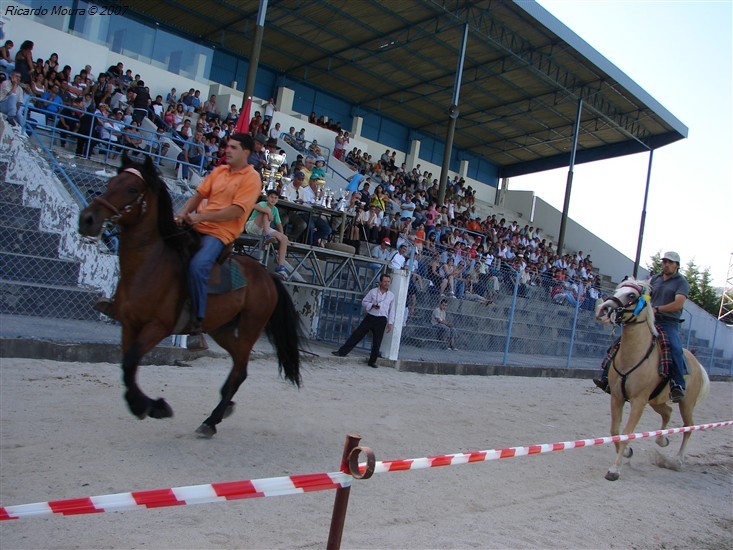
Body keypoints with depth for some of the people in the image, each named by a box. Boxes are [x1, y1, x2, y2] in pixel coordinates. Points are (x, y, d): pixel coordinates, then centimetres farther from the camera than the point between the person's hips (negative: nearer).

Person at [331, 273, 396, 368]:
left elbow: (392, 310, 9)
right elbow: (364, 302, 7)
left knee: (377, 342, 3)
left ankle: (372, 361, 15)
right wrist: (372, 305, -11)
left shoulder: (391, 295, 7)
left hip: (381, 320, 1)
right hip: (370, 317, 0)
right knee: (357, 335, -2)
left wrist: (390, 323, 3)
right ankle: (342, 351, 3)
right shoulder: (373, 291, 4)